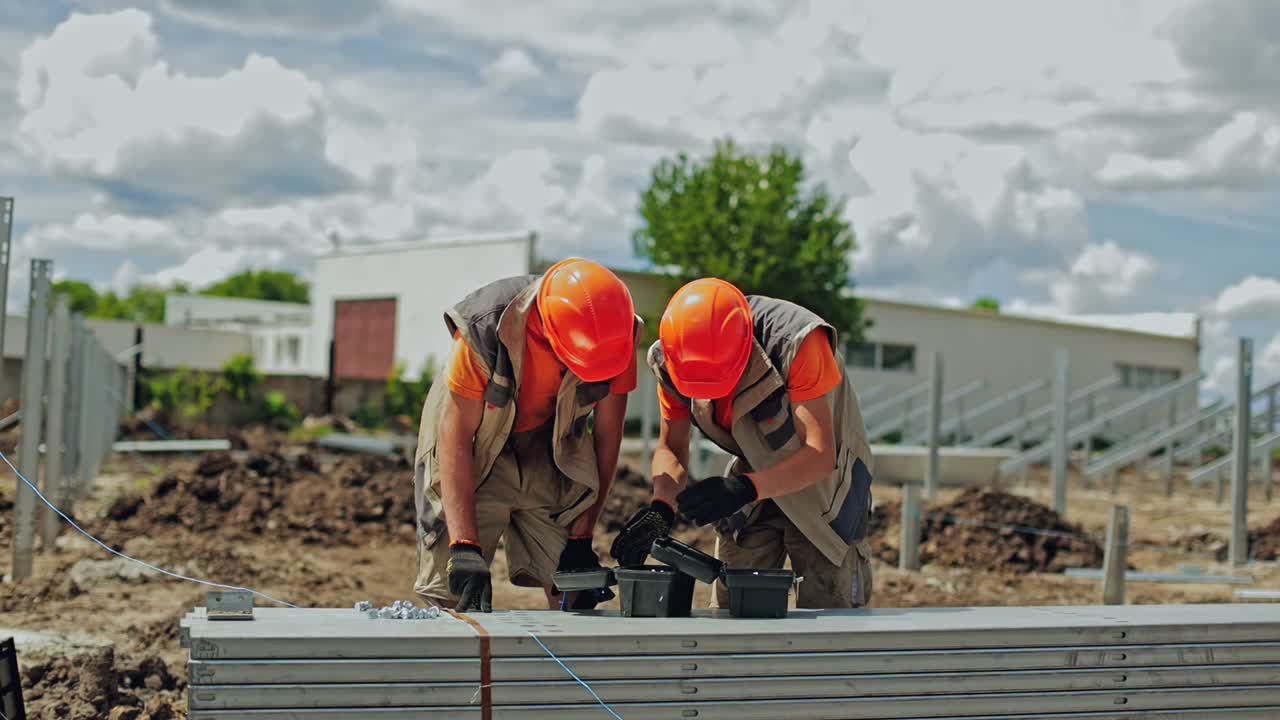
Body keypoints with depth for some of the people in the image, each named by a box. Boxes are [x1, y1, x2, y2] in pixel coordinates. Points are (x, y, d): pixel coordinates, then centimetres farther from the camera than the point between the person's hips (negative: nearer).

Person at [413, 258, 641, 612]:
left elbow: (606, 436, -8)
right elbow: (455, 434, -27)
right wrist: (465, 546, -33)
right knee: (454, 595, -8)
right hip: (475, 453, -2)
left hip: (550, 451, 3)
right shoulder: (485, 330, -31)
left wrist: (582, 537, -7)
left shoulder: (617, 337, -21)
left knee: (574, 597, -4)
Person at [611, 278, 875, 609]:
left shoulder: (794, 342, -35)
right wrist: (662, 506, -26)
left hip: (824, 479, -4)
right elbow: (670, 448, -6)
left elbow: (821, 455, -36)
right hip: (758, 479, 4)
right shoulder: (671, 360, -19)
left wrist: (744, 490, -49)